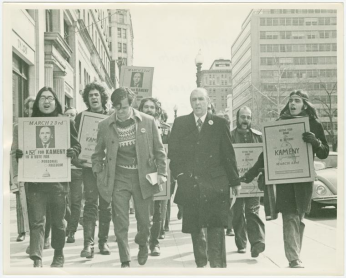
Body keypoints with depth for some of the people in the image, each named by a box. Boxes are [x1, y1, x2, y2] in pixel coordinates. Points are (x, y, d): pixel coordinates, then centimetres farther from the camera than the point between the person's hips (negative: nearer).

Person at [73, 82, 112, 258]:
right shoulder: (81, 117, 7)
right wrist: (78, 160, -10)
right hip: (89, 166, -1)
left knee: (106, 206, 6)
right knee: (90, 204, -9)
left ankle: (103, 241, 16)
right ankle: (88, 244, -12)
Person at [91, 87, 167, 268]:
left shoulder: (148, 122, -3)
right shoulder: (105, 125, -1)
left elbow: (159, 150, 4)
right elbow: (98, 153, 12)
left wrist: (161, 172, -1)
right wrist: (99, 175, 3)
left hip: (143, 177, 0)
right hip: (118, 178, 0)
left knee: (144, 220, 7)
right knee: (120, 223, -2)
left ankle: (142, 244, 39)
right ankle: (125, 261, 10)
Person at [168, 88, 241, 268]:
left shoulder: (220, 124, 5)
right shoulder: (180, 123, 9)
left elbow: (228, 154, 4)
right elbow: (173, 151, 8)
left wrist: (235, 181, 4)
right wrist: (179, 173, -3)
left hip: (215, 184, -2)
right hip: (190, 184, 2)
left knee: (216, 226, -6)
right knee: (194, 226, 7)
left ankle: (218, 265, 0)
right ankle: (200, 263, 21)